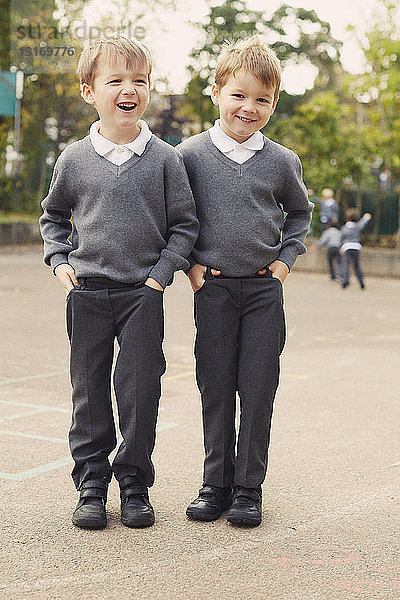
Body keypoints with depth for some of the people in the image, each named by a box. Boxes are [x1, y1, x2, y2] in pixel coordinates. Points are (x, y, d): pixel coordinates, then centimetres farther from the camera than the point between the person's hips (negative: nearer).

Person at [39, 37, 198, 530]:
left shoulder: (164, 159, -1)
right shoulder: (73, 160, 2)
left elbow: (185, 224, 4)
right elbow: (52, 217, 17)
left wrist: (162, 272, -6)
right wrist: (59, 260, 3)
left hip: (143, 293, -1)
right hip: (87, 294, 1)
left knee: (140, 390, 1)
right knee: (89, 391, 7)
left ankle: (135, 485, 16)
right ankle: (91, 485, 19)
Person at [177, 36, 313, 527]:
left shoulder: (281, 161, 2)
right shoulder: (191, 154, -1)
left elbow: (299, 212, 19)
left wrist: (287, 257, 7)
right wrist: (189, 262, 1)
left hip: (264, 289, 1)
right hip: (213, 288, 0)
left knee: (258, 387, 1)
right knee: (216, 386, 4)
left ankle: (249, 488, 11)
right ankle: (216, 483, 16)